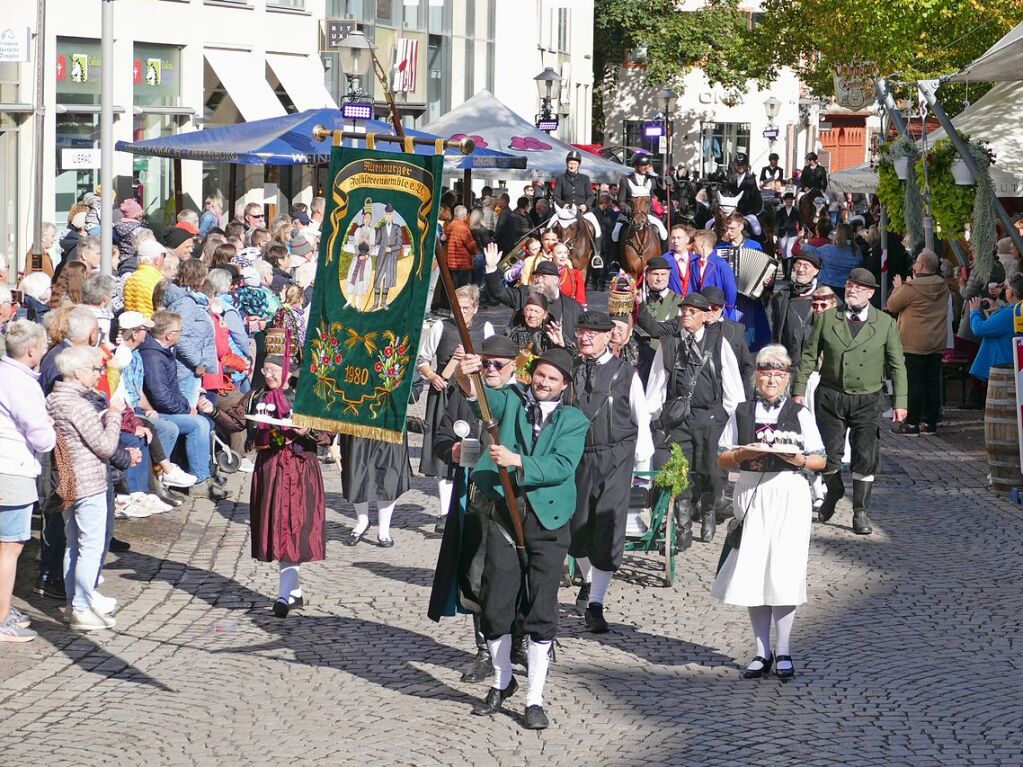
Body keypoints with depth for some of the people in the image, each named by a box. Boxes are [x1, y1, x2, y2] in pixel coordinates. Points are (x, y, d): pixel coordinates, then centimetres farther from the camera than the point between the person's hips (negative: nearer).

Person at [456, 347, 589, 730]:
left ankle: (535, 699, 6)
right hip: (503, 510, 1)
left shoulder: (574, 420, 6)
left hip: (547, 516, -1)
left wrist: (517, 461, -24)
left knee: (541, 610, -2)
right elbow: (488, 403, -16)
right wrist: (468, 384, -38)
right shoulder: (512, 399, 8)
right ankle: (502, 681, 26)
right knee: (496, 603, 4)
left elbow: (563, 466, -10)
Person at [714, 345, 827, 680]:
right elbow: (722, 459, 10)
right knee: (751, 572, 1)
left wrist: (800, 459, -14)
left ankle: (782, 651, 2)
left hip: (789, 495, -2)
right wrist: (743, 455, -10)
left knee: (784, 572, -7)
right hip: (751, 495, 2)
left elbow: (820, 460, 6)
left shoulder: (800, 414, 5)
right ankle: (762, 651, 9)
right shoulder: (742, 413, 9)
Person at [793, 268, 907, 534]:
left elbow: (897, 365, 4)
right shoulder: (826, 319, 4)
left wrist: (900, 402, -1)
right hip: (830, 396, 1)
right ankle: (833, 492, 33)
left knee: (865, 457, -4)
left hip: (867, 400, -1)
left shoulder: (886, 324, 2)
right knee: (829, 452, 4)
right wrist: (799, 390, 1)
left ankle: (861, 512, 7)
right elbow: (808, 356, 7)